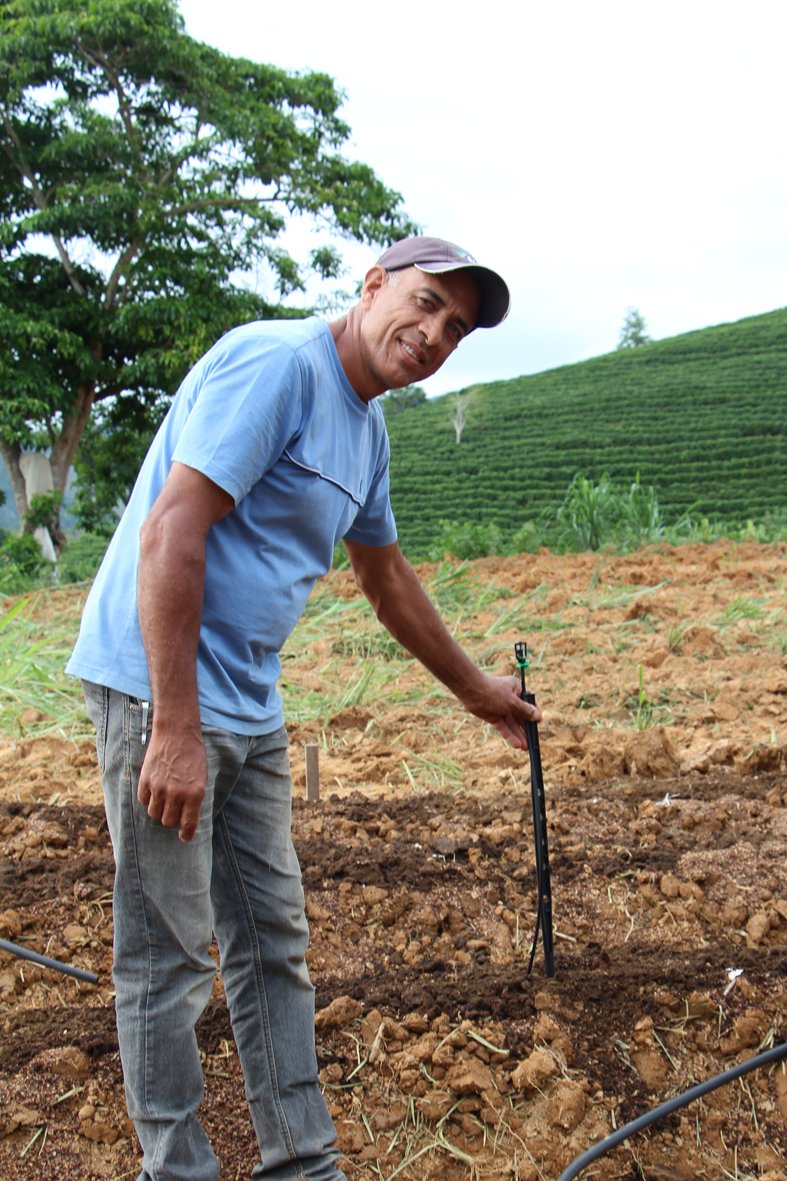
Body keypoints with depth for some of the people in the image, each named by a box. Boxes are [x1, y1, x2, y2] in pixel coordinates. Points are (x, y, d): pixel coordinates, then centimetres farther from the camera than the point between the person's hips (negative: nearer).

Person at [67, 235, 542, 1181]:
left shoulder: (367, 428, 14)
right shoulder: (276, 361, -15)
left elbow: (388, 580, 26)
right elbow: (170, 530, -23)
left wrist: (476, 691, 33)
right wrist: (174, 729, -24)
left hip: (251, 709, 10)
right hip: (159, 688, -9)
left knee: (272, 940, 15)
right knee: (171, 954, 1)